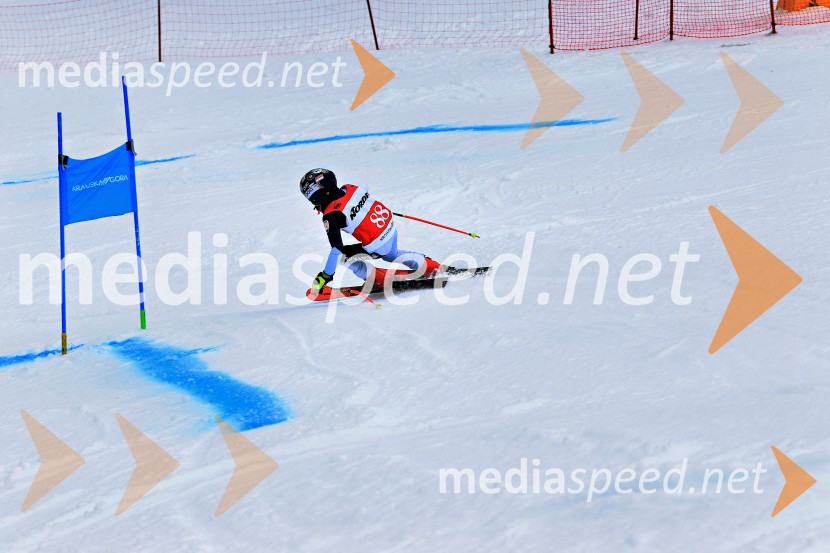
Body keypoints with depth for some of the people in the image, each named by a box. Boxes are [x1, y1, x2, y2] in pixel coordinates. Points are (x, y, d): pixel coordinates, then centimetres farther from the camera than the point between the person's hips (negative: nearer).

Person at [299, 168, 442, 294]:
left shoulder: (331, 215, -21)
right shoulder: (349, 188, -4)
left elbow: (337, 249, -23)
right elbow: (366, 192, 19)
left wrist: (325, 276, -17)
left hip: (377, 245, -8)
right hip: (391, 228, 8)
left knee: (344, 255, 2)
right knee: (391, 255, 35)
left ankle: (380, 279, 4)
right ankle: (432, 267, 44)